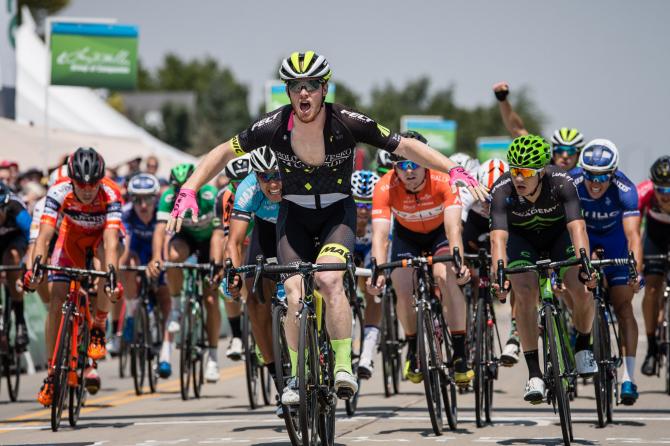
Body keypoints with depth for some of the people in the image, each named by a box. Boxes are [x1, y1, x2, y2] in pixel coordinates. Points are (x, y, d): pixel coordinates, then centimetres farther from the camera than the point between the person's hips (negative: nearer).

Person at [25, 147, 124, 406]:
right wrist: (35, 266, -56)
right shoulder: (59, 192, -31)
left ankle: (98, 329, -14)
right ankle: (52, 374, -1)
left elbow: (111, 238, -47)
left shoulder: (110, 194, -36)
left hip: (103, 234, -2)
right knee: (56, 301, -12)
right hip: (72, 235, 2)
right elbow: (45, 232, -40)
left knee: (106, 265, -37)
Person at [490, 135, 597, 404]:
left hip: (559, 233, 0)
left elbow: (577, 226, -44)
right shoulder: (502, 190, -33)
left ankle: (583, 346, 9)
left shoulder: (561, 183, -34)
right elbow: (498, 236, -43)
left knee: (580, 289, -21)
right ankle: (534, 373, -16)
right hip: (522, 238, 0)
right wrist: (498, 274, -60)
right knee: (525, 293, -24)